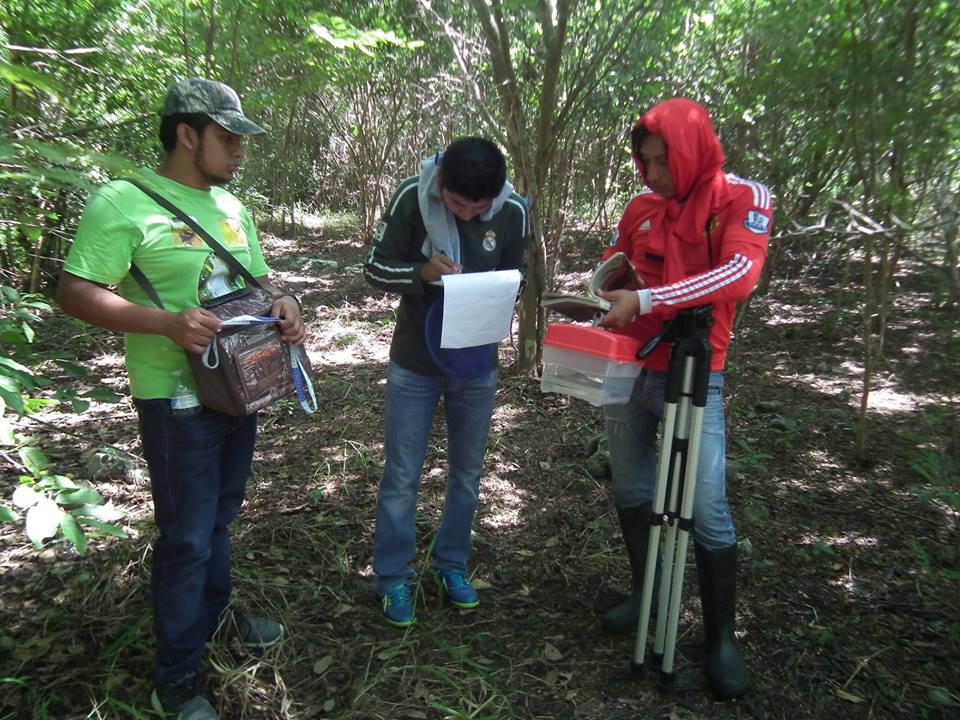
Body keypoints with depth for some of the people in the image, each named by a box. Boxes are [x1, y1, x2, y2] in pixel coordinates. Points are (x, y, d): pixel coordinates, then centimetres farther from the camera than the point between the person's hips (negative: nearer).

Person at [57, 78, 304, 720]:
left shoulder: (231, 206, 10)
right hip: (178, 400, -7)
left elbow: (258, 278, 18)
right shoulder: (124, 202, -13)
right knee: (187, 536, 2)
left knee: (219, 517, 22)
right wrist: (168, 322, -30)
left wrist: (283, 301, -5)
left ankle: (215, 611, 45)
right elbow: (76, 293, -17)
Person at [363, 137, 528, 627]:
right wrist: (421, 272, -28)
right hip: (415, 362, -2)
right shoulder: (412, 198, -16)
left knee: (467, 473, 15)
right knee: (401, 477, 5)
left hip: (476, 364, 2)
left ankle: (451, 565, 35)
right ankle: (392, 578, 23)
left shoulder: (513, 213, -11)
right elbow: (375, 268, -9)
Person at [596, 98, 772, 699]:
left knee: (707, 510, -5)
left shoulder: (743, 198, -6)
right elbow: (611, 264, 21)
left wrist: (647, 300, -24)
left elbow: (739, 275, -21)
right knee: (630, 492, 13)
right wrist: (612, 293, -3)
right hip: (629, 370, 5)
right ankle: (647, 594, 34)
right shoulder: (642, 207, 8)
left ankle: (722, 638, 13)